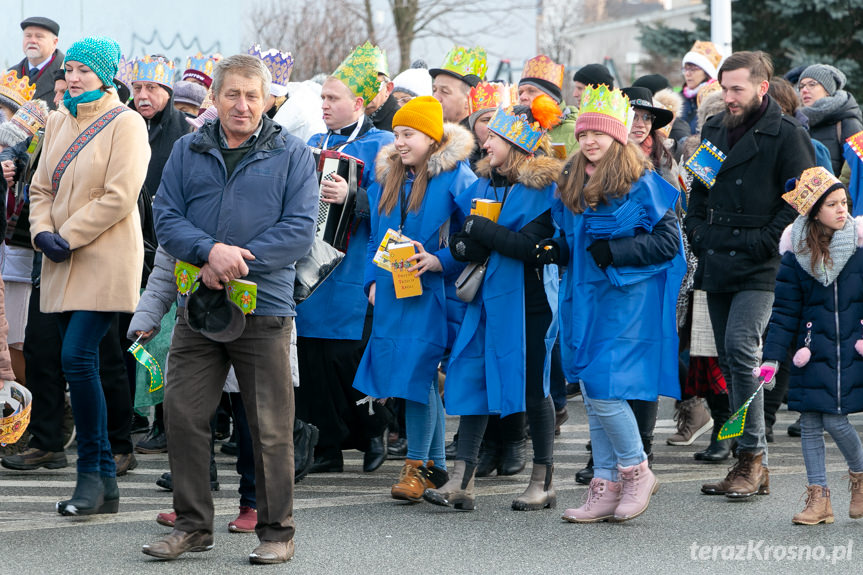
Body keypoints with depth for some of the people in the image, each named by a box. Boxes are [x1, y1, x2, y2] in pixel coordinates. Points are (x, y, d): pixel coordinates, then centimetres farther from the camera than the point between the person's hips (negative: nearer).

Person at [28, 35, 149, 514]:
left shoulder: (125, 124, -7)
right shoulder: (59, 122, 15)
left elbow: (120, 196, -15)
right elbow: (42, 187, 17)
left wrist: (68, 237, -15)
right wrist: (42, 231, -2)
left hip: (105, 261, -7)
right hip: (63, 265, 7)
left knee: (77, 358, -17)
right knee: (80, 364, 6)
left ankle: (91, 474, -8)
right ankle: (105, 482, 11)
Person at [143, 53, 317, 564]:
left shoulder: (291, 155, 2)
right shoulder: (188, 152, 10)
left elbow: (300, 230, -6)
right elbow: (166, 218, 3)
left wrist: (234, 263, -15)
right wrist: (210, 249, -17)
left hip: (265, 310, -3)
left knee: (271, 426, 0)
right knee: (184, 415, 2)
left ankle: (277, 530, 10)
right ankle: (193, 525, 14)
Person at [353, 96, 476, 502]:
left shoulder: (455, 176, -6)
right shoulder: (387, 178, 14)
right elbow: (376, 238, 21)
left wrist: (435, 261, -19)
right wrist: (373, 280, 9)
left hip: (432, 290, -6)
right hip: (392, 293, 6)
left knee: (417, 372, -12)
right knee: (422, 379, 9)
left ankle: (416, 466, -5)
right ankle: (436, 464, 16)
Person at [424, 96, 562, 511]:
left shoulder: (546, 189, -9)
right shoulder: (484, 184, 12)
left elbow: (530, 244, -20)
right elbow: (458, 240, 10)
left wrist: (479, 230, -15)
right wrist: (466, 247, -13)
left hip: (530, 304, -6)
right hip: (487, 300, 6)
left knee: (533, 387, 2)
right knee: (472, 379, -1)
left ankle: (543, 482, 13)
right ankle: (461, 482, -2)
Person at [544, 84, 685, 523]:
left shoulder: (641, 184, -9)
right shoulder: (571, 184, 12)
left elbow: (667, 242, -12)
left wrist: (613, 252, -19)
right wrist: (557, 251, 3)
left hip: (626, 302, -7)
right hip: (584, 301, 7)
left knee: (605, 391, -12)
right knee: (592, 397, 8)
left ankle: (636, 470, 8)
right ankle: (605, 488, 13)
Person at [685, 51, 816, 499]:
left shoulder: (786, 135, -6)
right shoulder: (714, 129, 15)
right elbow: (698, 189, 26)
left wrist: (766, 240, -13)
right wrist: (698, 234, 12)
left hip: (759, 268, -7)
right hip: (718, 265, 7)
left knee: (740, 347, -20)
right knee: (730, 359, 7)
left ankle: (752, 457, -14)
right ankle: (752, 465, 12)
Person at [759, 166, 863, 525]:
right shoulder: (797, 255, -1)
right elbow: (785, 312, 3)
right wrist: (771, 358, -2)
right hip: (813, 351, 2)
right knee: (810, 421, 1)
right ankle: (818, 497, 9)